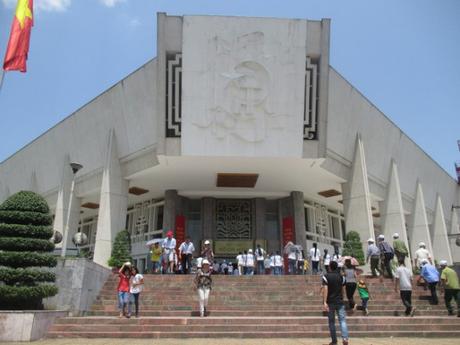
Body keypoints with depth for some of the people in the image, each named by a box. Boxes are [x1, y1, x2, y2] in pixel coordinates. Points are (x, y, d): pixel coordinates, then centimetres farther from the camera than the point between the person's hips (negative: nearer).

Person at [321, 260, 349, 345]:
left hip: (330, 303, -1)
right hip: (340, 302, 1)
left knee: (331, 322, 9)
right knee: (342, 320, 0)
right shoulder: (341, 277, 4)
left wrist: (324, 302, -19)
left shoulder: (326, 277, -6)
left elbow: (325, 290, -15)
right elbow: (342, 290, 10)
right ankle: (345, 338, -18)